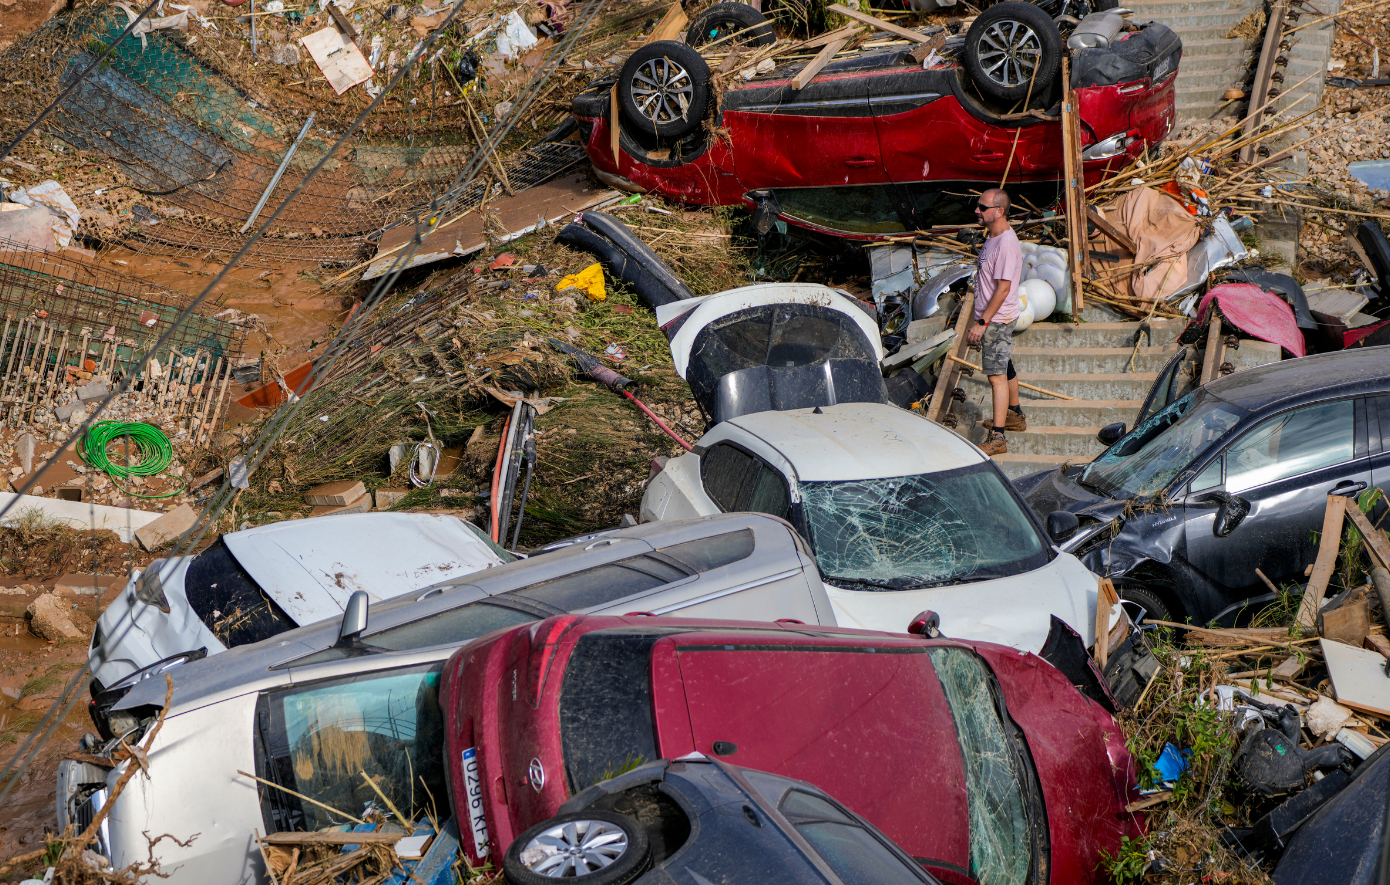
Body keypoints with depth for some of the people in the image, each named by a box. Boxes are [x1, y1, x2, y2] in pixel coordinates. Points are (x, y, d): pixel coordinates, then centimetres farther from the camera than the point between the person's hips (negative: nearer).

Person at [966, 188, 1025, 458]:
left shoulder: (1007, 244, -23)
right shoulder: (993, 238, 10)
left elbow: (1003, 288, -25)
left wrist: (982, 322, -24)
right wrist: (980, 319, 20)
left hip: (997, 319, -11)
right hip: (991, 317, 11)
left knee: (997, 374, -12)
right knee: (1004, 367, 23)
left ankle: (997, 438, -13)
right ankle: (1014, 415, 40)